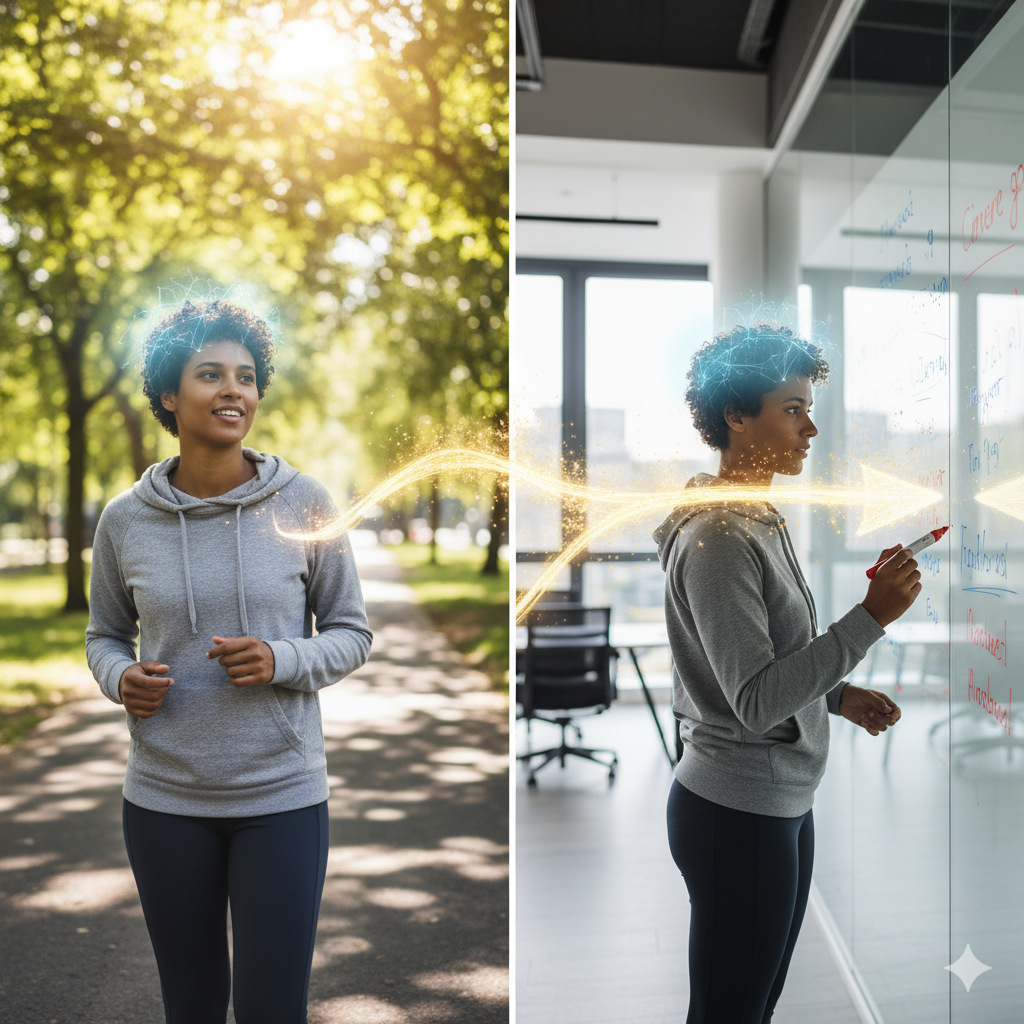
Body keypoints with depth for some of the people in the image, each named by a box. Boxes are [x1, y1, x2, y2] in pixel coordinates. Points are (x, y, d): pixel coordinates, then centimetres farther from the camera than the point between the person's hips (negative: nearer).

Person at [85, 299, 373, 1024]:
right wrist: (121, 678, -9)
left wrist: (283, 661, -18)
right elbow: (106, 633, 13)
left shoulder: (305, 505, -6)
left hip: (282, 795, -1)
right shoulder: (126, 518, -1)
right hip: (164, 799, 2)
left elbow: (351, 633, 1)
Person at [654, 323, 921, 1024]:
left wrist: (838, 694, 6)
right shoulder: (717, 536, -21)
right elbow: (756, 700, -25)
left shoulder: (762, 519, 10)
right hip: (737, 812, -9)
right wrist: (871, 618, -24)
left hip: (782, 806, 9)